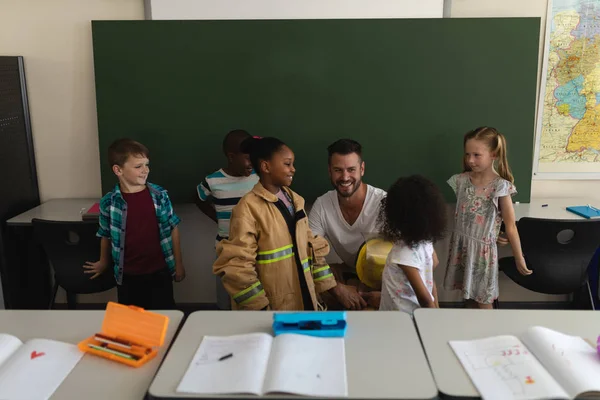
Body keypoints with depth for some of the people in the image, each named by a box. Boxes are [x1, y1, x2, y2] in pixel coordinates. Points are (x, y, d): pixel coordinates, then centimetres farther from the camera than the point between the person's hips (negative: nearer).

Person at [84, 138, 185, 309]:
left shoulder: (160, 196, -8)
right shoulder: (109, 203, -9)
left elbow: (173, 229, 1)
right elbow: (106, 236, 6)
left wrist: (178, 264, 4)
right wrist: (104, 262, 20)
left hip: (159, 271, 0)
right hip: (128, 275, 0)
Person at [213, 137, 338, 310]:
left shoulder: (295, 200, 7)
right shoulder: (249, 207, -15)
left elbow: (311, 246, 11)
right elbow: (237, 266, -17)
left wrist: (330, 287, 8)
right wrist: (261, 308, -17)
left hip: (303, 297, 6)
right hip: (273, 306, -6)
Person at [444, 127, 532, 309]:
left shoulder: (500, 187, -17)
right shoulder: (461, 180, -3)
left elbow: (510, 227, -11)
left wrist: (519, 259, -6)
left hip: (482, 249, -4)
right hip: (460, 246, 4)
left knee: (483, 303, 8)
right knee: (468, 295, 19)